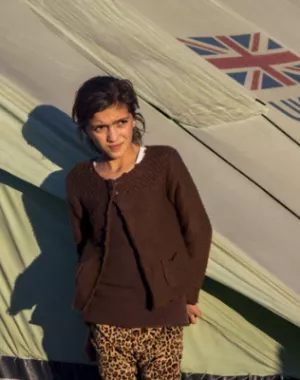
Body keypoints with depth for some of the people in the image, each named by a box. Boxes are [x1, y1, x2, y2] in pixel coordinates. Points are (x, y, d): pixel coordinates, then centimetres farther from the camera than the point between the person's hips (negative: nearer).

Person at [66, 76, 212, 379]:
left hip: (160, 313, -2)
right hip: (106, 316, 2)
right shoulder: (79, 180, -1)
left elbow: (197, 230, -4)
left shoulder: (164, 163, -10)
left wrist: (188, 294, 2)